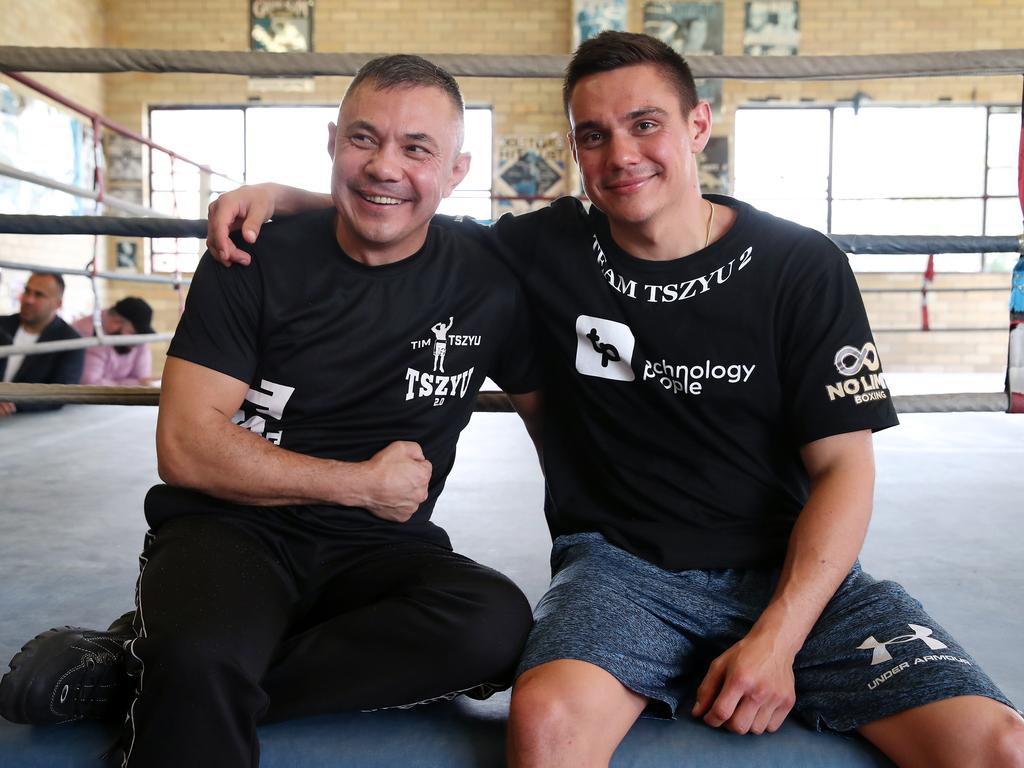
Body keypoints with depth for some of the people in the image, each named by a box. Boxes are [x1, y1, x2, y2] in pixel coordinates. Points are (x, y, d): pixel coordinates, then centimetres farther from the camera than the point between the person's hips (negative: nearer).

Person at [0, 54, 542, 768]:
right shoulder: (256, 263, -4)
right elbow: (186, 448, -8)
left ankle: (145, 677, -19)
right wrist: (364, 482, -10)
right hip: (230, 528, -4)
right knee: (200, 659, -40)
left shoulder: (486, 286, 0)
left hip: (377, 549, 5)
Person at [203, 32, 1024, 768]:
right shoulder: (546, 252, 2)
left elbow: (843, 468, -2)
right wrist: (279, 195, -1)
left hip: (792, 572, 2)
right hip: (620, 564, -1)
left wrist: (776, 638, -13)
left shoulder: (802, 266, 0)